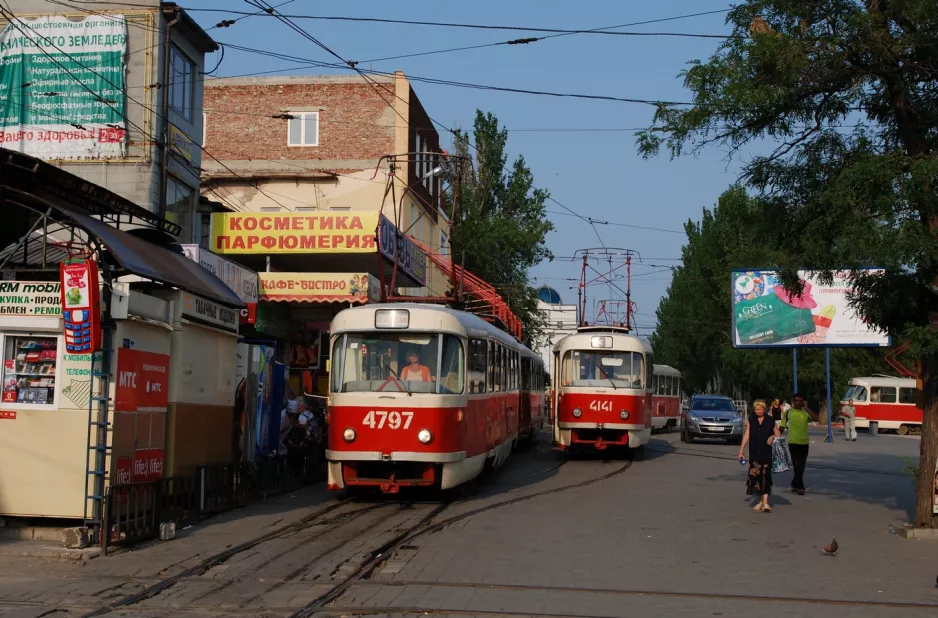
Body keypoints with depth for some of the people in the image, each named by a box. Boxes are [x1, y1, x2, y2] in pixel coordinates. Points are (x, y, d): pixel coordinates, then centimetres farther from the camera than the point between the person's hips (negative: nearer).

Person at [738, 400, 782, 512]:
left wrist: (773, 437, -13)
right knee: (755, 476, 1)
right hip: (754, 453, 2)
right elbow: (746, 435, 6)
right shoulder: (750, 420, 6)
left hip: (766, 453, -2)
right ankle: (761, 501, 14)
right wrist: (741, 450, 3)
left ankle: (765, 502, -10)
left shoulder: (770, 420, 2)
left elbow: (778, 434, 10)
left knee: (765, 476, -7)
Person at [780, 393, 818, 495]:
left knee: (801, 466, 12)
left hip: (804, 442, 4)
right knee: (798, 465, -7)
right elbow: (782, 426, 3)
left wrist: (806, 408, -13)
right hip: (793, 442, -4)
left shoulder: (806, 412, 6)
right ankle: (799, 487, -2)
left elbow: (816, 419, -11)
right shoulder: (788, 412, -1)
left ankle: (795, 484, 26)